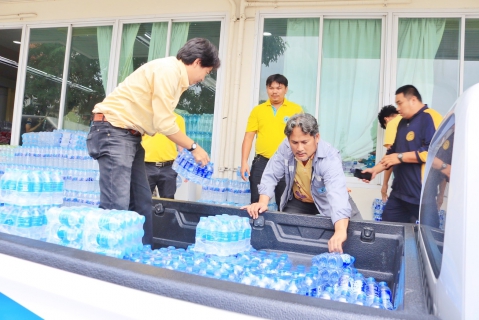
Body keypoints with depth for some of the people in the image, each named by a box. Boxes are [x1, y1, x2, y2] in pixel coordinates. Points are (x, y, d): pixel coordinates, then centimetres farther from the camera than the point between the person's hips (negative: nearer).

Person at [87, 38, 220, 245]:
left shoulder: (176, 76, 15)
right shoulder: (168, 70, -15)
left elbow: (162, 122, 16)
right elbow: (163, 124, -18)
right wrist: (193, 148, -6)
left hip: (130, 135, 10)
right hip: (113, 131, -10)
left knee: (141, 203, 10)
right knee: (116, 206, -14)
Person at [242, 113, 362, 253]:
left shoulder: (330, 157, -37)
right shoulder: (285, 147, -25)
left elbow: (337, 192, -52)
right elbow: (271, 175, -19)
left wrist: (340, 231, -67)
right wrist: (262, 202, -37)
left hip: (327, 203, -2)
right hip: (297, 201, 3)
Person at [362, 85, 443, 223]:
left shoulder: (430, 118, -12)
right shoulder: (403, 123, 17)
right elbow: (393, 152, 23)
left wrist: (400, 157, -18)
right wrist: (375, 170, 12)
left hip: (423, 195, -9)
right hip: (400, 192, 9)